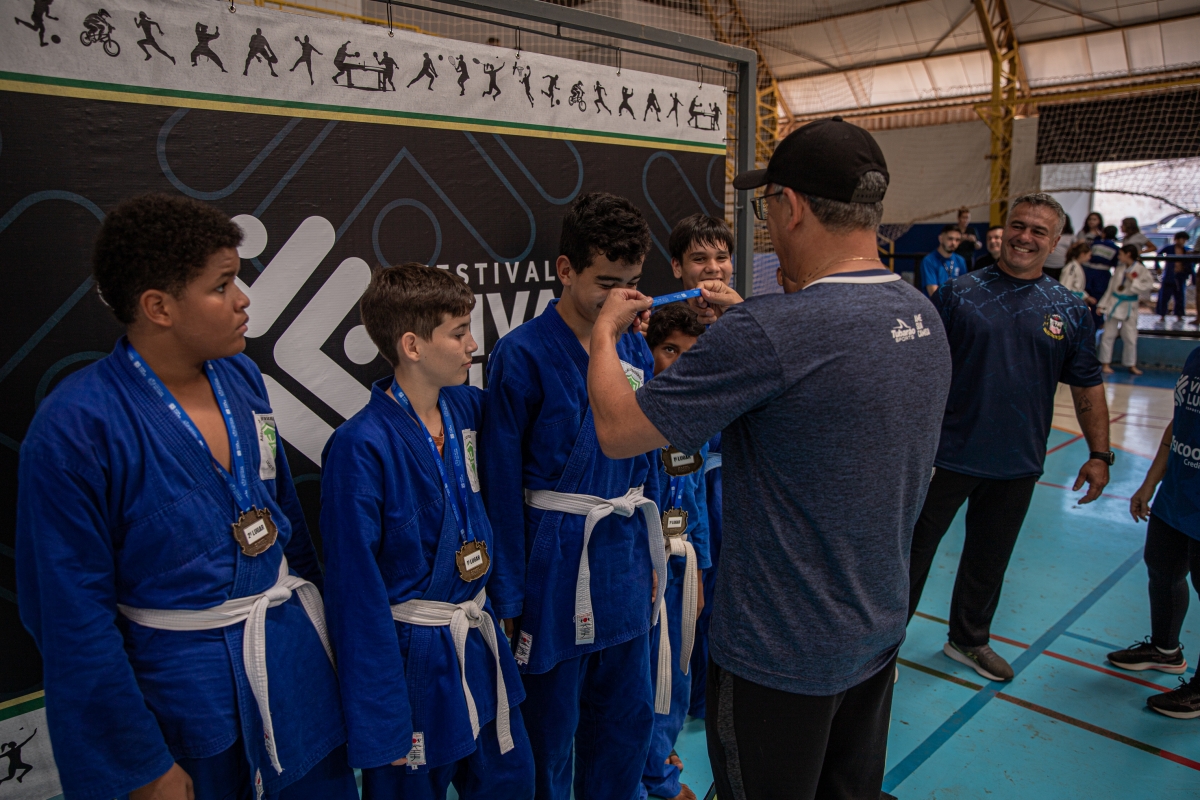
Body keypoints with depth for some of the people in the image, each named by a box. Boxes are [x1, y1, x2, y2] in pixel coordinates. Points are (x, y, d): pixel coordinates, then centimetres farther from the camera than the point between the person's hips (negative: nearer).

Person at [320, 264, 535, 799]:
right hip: (411, 657, -7)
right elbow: (356, 590, -19)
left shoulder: (469, 408, -2)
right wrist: (381, 720, -15)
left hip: (479, 641, 7)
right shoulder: (361, 447, -22)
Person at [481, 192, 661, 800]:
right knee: (550, 733, 13)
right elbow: (502, 487, -12)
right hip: (555, 561, -5)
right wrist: (508, 598, -8)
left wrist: (651, 556, 14)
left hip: (624, 554, 6)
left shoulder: (635, 351, 3)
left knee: (629, 720, 20)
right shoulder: (522, 356, -15)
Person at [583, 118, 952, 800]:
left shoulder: (769, 333, -30)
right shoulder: (924, 317, -2)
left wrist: (605, 331, -4)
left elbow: (617, 431, -21)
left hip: (781, 656, -7)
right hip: (879, 636, 8)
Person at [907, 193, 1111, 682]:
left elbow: (1087, 387, 8)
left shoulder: (1069, 311, 3)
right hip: (949, 454, -2)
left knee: (989, 559, 17)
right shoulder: (957, 293, -5)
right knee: (915, 548, 7)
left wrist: (1099, 453, 3)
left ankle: (970, 640, 38)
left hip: (1018, 464, 3)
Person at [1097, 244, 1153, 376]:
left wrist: (1133, 281, -23)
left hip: (1129, 306, -3)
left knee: (1130, 337, 5)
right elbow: (1111, 287, 7)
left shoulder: (1141, 269, -8)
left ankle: (1132, 365, 18)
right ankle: (1105, 363, 11)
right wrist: (1102, 304, 6)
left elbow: (1149, 284, -15)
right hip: (1114, 304, 3)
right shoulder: (1120, 268, 4)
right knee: (1108, 335, 3)